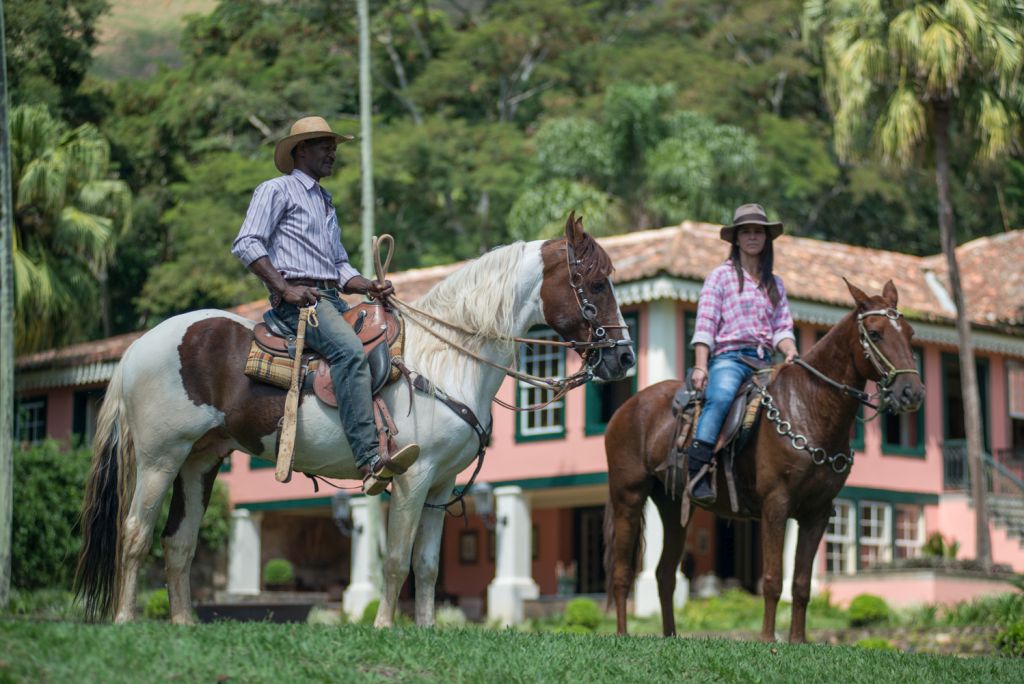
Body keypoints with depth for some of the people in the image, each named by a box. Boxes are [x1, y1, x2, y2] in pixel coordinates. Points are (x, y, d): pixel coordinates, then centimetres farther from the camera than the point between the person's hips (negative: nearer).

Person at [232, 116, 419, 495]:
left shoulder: (327, 203, 31)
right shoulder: (277, 190, 6)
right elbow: (246, 244, -6)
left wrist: (370, 287, 7)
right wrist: (285, 288, -17)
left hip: (333, 297, 9)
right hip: (297, 298, -9)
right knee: (349, 350, -33)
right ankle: (370, 461, -43)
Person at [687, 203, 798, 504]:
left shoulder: (775, 284, 21)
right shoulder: (721, 276, 6)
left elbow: (782, 327, 15)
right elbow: (705, 324, -1)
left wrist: (791, 352, -8)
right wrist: (700, 366, -12)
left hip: (764, 360, 5)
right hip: (728, 357, -5)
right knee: (721, 396, -36)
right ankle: (697, 472, -39)